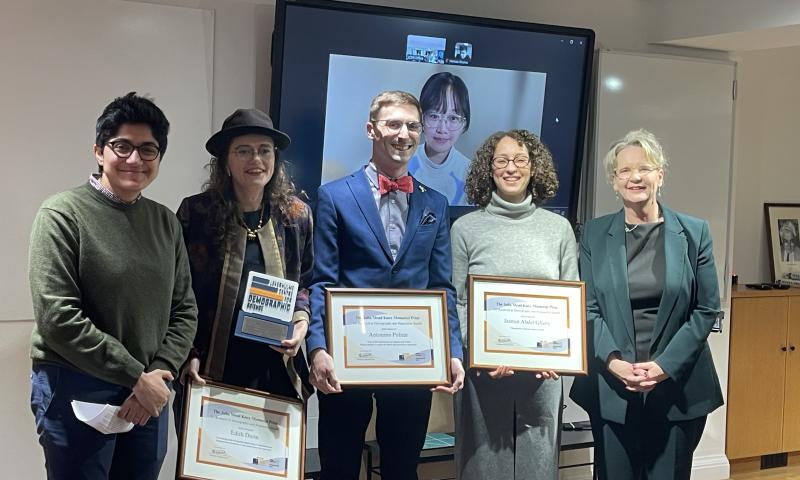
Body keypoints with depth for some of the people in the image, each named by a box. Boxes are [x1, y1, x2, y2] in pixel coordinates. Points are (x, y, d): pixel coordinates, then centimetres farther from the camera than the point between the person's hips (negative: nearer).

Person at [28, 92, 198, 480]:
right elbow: (57, 318, -16)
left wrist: (159, 372, -8)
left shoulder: (165, 222, 8)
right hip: (76, 390, -5)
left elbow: (184, 309, 8)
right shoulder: (62, 214, -9)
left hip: (149, 392, 5)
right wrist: (135, 376, -14)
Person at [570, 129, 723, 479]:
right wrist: (614, 362, -14)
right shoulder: (594, 234, 4)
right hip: (611, 387, 1)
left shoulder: (694, 233, 1)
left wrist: (665, 365, -12)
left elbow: (707, 309, -1)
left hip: (678, 386, 0)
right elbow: (588, 309, 1)